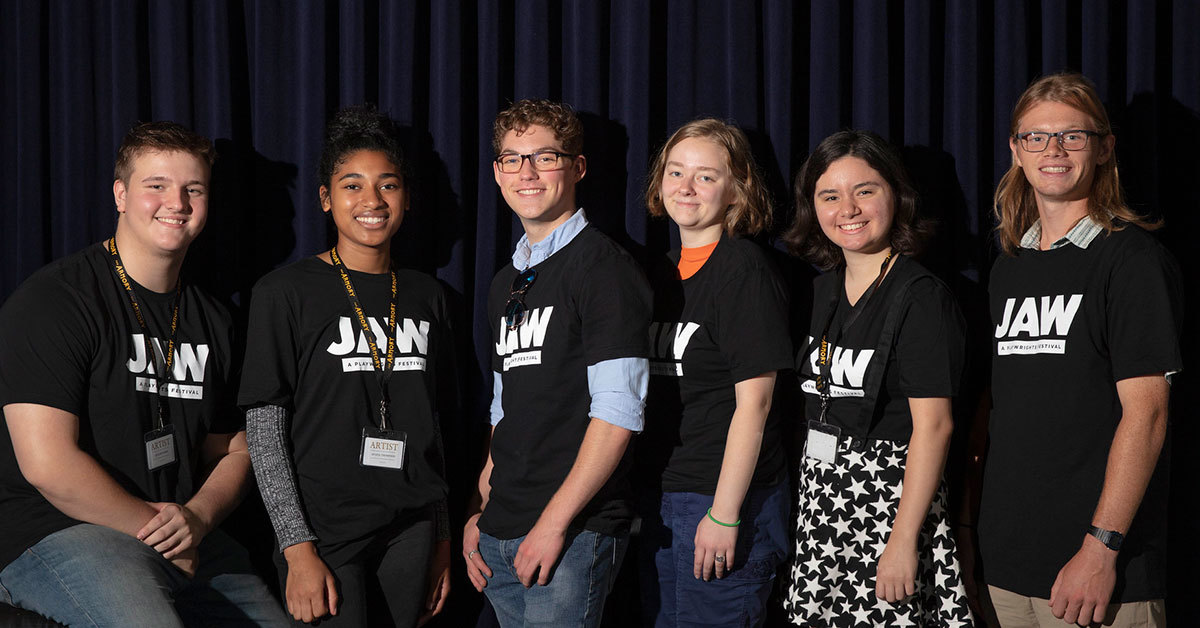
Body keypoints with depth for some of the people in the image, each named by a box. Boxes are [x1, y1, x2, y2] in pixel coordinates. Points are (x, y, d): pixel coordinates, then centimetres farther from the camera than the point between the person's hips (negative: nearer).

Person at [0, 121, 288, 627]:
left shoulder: (212, 320, 14)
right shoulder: (51, 300, -9)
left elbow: (232, 452, 18)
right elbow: (47, 464, -17)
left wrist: (198, 517, -4)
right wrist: (157, 529, -11)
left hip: (187, 540, 7)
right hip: (55, 530, -6)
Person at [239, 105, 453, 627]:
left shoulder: (425, 297, 11)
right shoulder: (286, 292, -4)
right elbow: (264, 432, -6)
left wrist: (442, 538, 13)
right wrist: (298, 549, -12)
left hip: (412, 532, 4)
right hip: (327, 533, -4)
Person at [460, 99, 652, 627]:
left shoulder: (603, 267, -8)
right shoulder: (505, 285, 17)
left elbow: (618, 411, -16)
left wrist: (554, 522, -18)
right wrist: (478, 511, 14)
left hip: (574, 533, -7)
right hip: (500, 537, 7)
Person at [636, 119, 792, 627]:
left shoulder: (744, 270, -11)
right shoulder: (664, 272, 12)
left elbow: (753, 402, -16)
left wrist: (724, 515, -18)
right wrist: (644, 497, 13)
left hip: (725, 497, -8)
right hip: (660, 498, 8)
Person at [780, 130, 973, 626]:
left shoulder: (919, 296, -13)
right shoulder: (824, 291, 10)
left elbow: (934, 425, -17)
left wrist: (903, 541, -21)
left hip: (891, 501, -7)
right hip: (821, 501, 7)